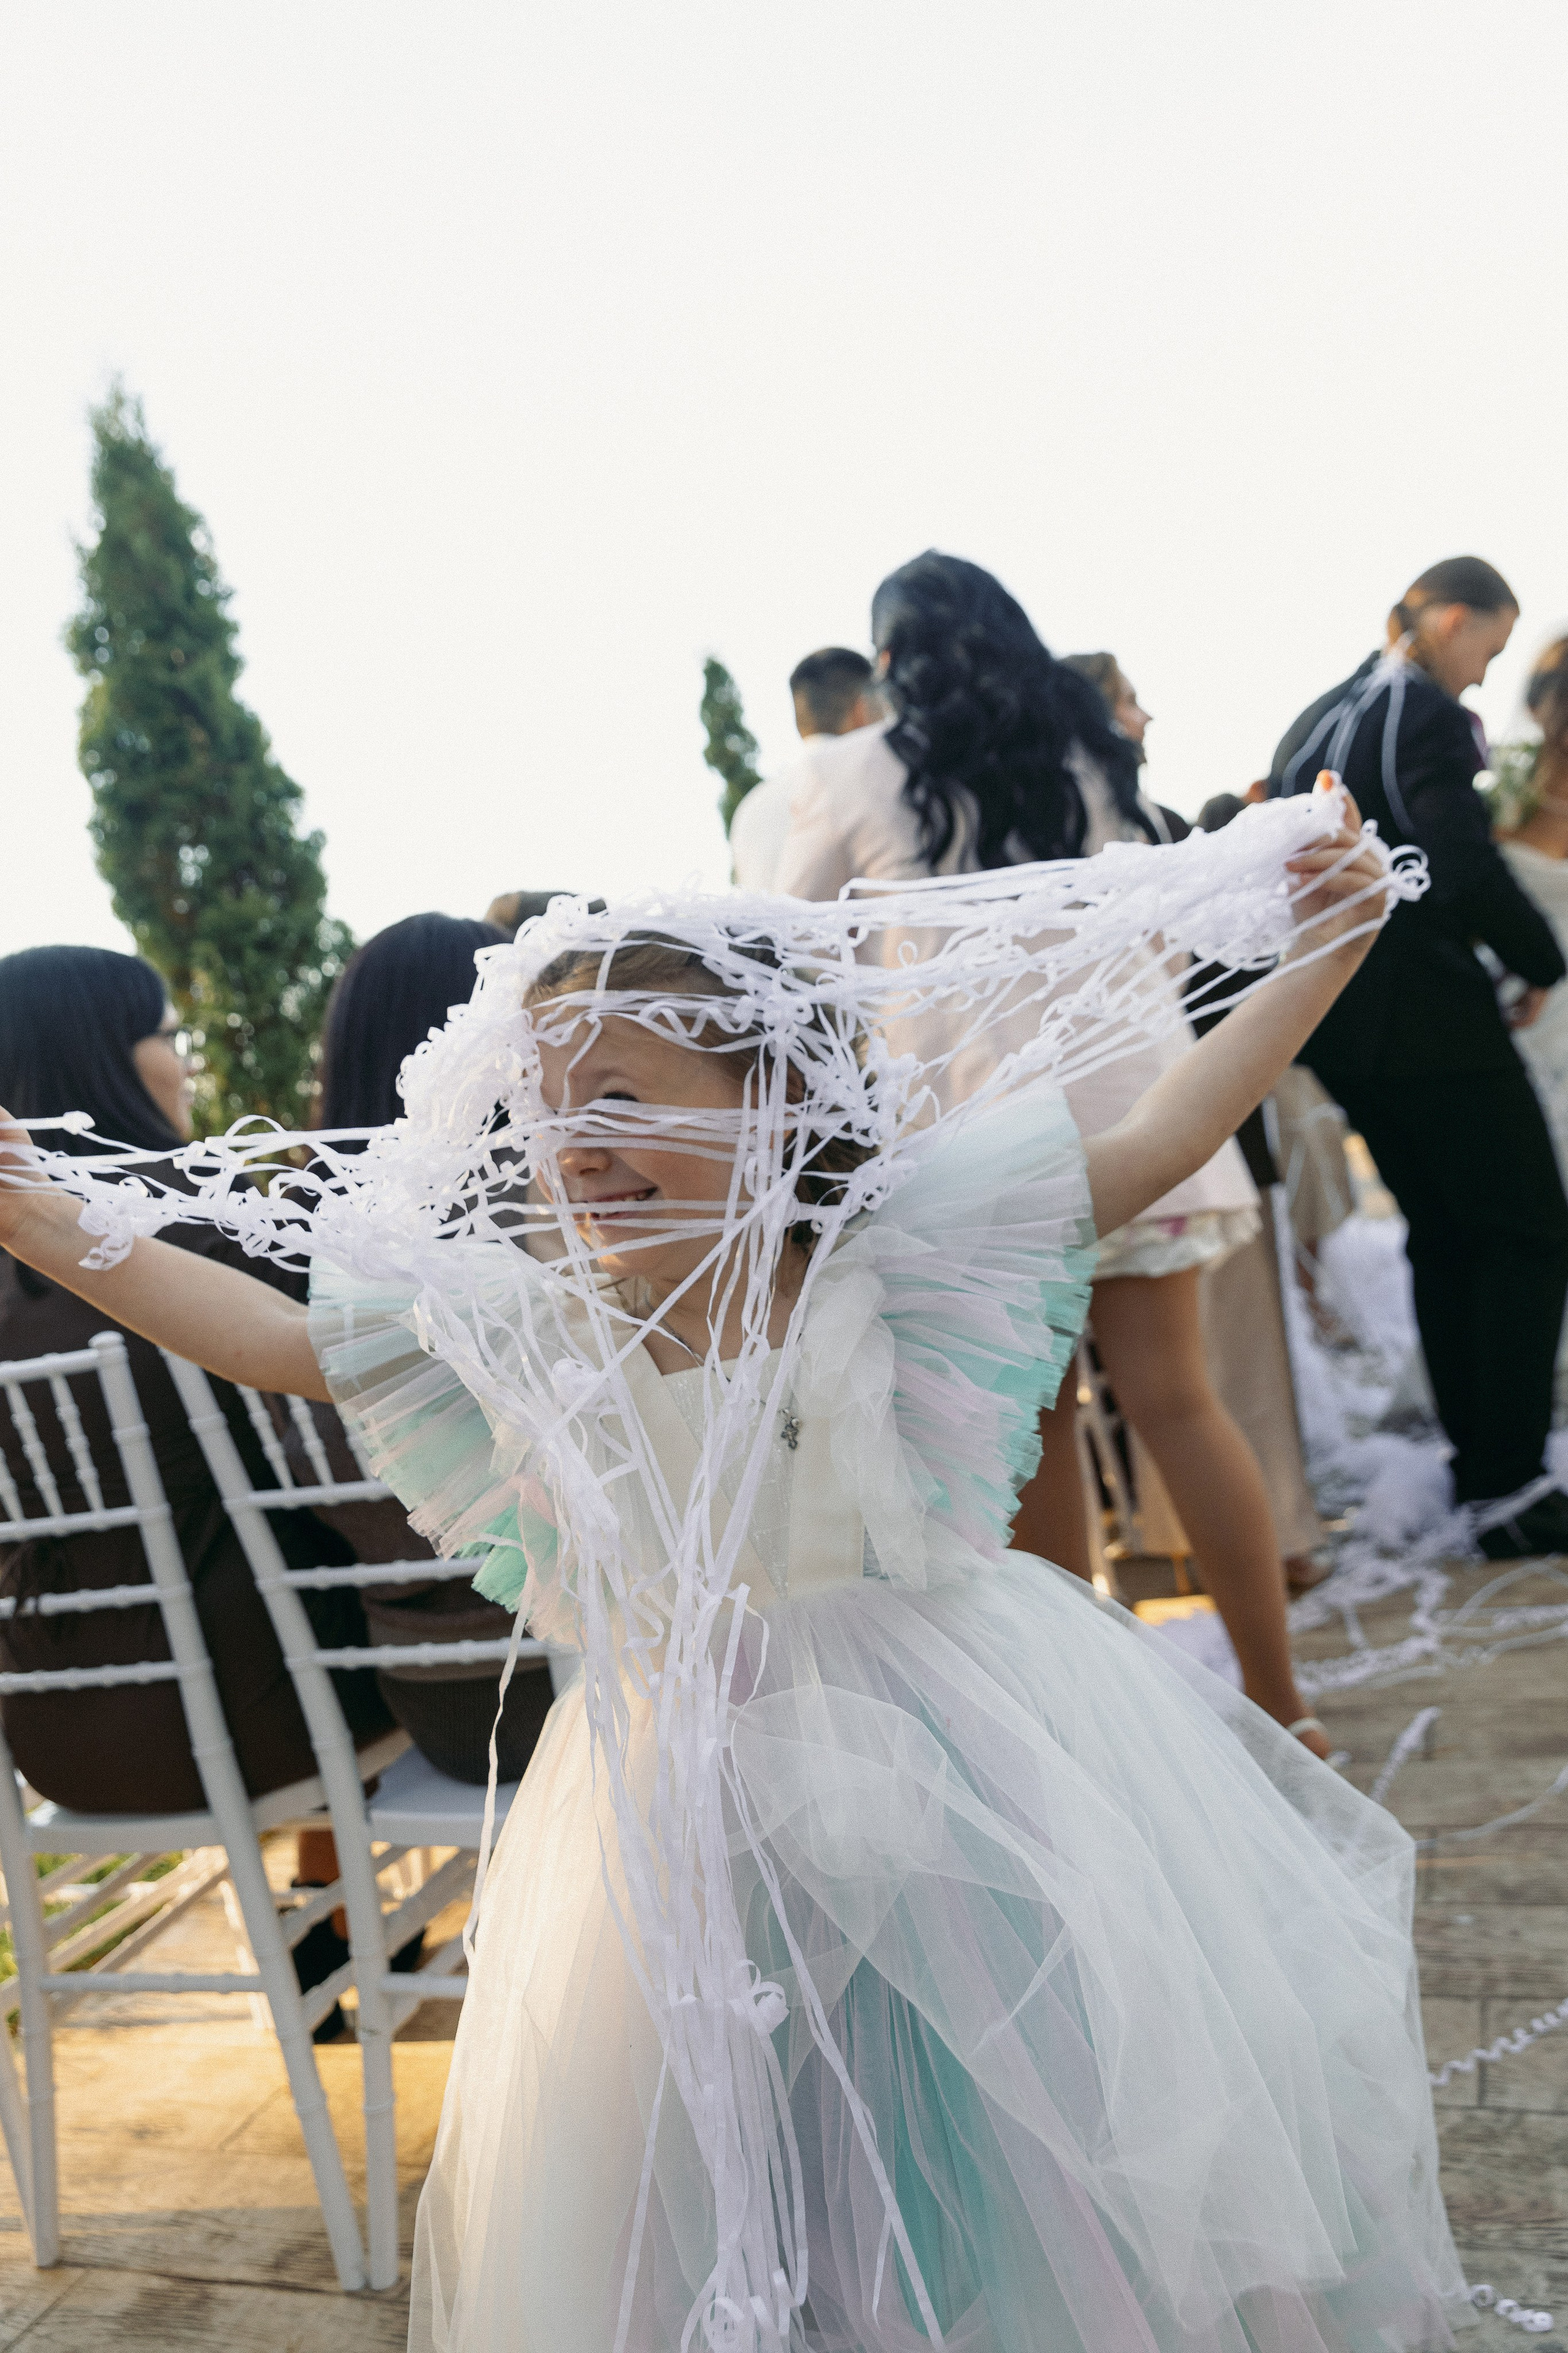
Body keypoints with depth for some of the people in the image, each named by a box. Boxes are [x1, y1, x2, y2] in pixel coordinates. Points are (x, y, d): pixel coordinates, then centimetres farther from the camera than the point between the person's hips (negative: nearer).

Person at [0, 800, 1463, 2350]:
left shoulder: (884, 1265, -14)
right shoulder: (518, 1335, -7)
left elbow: (1151, 1145, -10)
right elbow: (263, 1332, 0)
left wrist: (1327, 945, -11)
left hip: (947, 1777, -1)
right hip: (691, 1842, 2)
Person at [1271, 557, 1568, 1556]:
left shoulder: (1313, 722, 14)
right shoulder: (1428, 715, -12)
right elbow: (1469, 867, -22)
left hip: (1342, 1023, 9)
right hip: (1430, 1014, -9)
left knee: (1443, 1234, 16)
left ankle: (1479, 1464, 22)